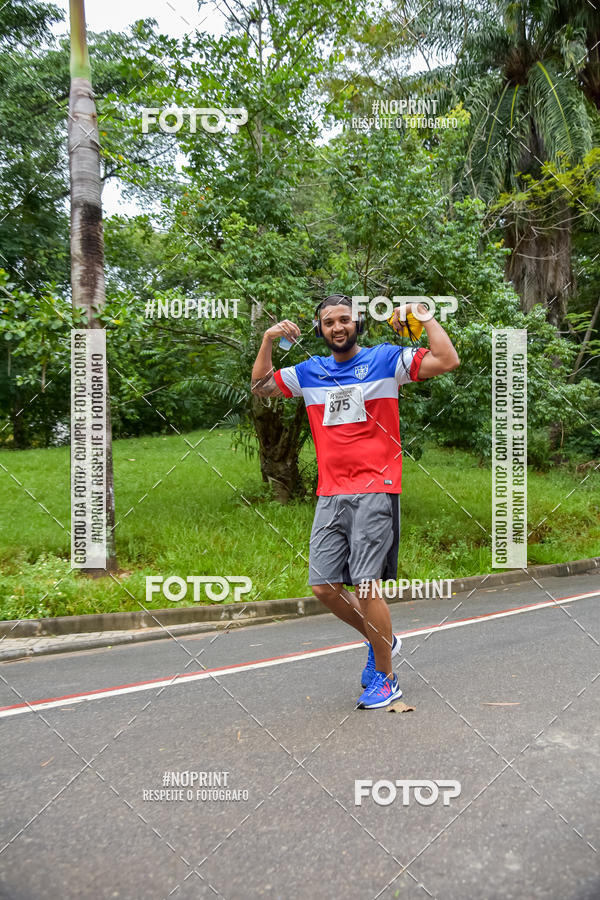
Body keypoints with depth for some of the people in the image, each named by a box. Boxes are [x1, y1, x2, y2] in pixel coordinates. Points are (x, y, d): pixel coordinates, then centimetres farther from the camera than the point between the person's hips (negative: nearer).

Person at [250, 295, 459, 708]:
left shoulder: (385, 359, 2)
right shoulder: (309, 372, 15)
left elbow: (447, 361, -6)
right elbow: (261, 387, 26)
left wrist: (425, 316, -4)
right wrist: (268, 340, 15)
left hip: (375, 491, -5)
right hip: (330, 495, 5)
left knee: (365, 584, -11)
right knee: (324, 586, 3)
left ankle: (386, 678, 9)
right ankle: (382, 640, 30)